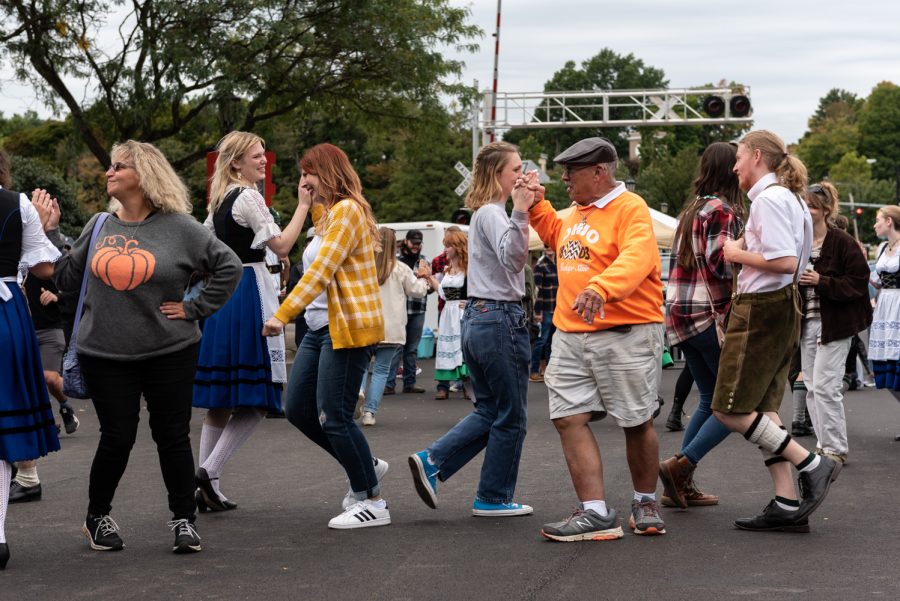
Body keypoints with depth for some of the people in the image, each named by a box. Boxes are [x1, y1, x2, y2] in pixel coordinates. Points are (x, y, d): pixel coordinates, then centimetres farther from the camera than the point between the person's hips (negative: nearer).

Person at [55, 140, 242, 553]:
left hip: (170, 353, -1)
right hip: (104, 355, 2)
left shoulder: (178, 227, -5)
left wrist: (195, 308, -5)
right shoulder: (98, 227, 5)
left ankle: (184, 520, 16)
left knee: (173, 437, 4)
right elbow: (66, 278, 10)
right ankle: (97, 518, 24)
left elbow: (229, 267, -2)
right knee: (116, 439, 4)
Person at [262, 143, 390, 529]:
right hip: (323, 325, 10)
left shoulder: (347, 211, -13)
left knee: (334, 417, -8)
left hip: (348, 327, -10)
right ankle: (365, 466, 23)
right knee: (296, 408, 10)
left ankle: (373, 503, 3)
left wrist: (282, 315, -27)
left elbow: (321, 271, -21)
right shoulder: (327, 213, 19)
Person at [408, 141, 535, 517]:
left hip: (476, 317, 9)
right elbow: (513, 258, -29)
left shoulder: (482, 214, 16)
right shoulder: (494, 214, -14)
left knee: (489, 410, 16)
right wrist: (520, 213, -39)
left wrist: (523, 208, 18)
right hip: (501, 318, -9)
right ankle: (494, 498, 10)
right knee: (511, 416, 3)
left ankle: (432, 461, 3)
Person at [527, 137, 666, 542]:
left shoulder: (630, 209, -11)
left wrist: (601, 287, -46)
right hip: (570, 337, 8)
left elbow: (636, 258, -29)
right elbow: (558, 237, 38)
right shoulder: (576, 213, 16)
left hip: (625, 336, -8)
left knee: (637, 424, 5)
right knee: (569, 418, -4)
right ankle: (595, 513, -4)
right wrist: (536, 205, 23)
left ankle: (645, 504, 24)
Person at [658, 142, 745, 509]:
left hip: (681, 314, 9)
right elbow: (720, 263, -20)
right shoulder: (723, 210, -11)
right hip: (711, 314, -9)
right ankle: (682, 466, -13)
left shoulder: (692, 209, 16)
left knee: (711, 399, 15)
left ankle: (681, 486, 10)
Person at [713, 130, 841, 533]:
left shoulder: (768, 198, -15)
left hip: (761, 310, -10)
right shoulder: (788, 198, 17)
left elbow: (785, 261, -25)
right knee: (762, 409, 9)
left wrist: (738, 254, -12)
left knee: (730, 410, -7)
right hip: (783, 308, 10)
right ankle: (787, 505, 6)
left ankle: (812, 465, -6)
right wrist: (743, 252, 11)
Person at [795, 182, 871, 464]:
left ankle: (835, 449, 1)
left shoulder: (843, 243, -10)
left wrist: (822, 281, -21)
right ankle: (824, 444, 21)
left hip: (835, 324, -7)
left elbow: (859, 282, -13)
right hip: (806, 323, 7)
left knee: (825, 386, -10)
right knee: (812, 387, 10)